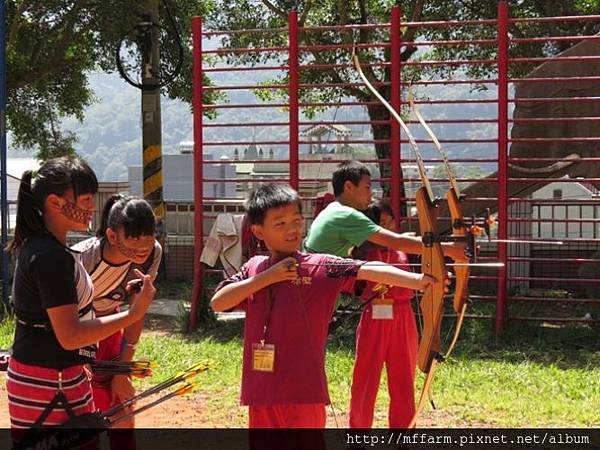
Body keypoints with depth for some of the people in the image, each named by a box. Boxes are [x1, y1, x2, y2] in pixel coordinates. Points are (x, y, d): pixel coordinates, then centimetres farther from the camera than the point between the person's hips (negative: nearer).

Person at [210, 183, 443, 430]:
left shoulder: (320, 267, -5)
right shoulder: (253, 268, 8)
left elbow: (367, 270, -18)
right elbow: (217, 303, 0)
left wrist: (416, 279, -33)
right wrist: (268, 277, -7)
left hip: (304, 395, -4)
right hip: (261, 394, 4)